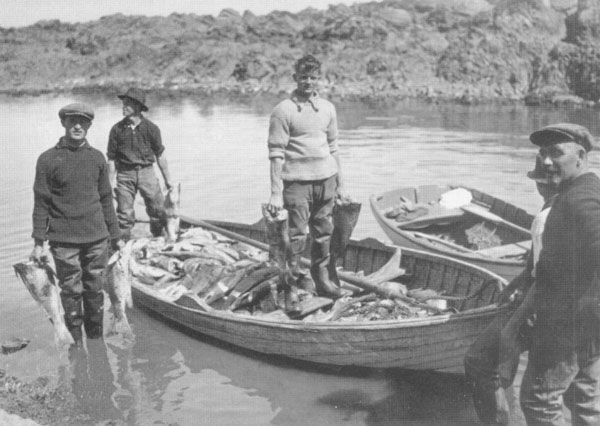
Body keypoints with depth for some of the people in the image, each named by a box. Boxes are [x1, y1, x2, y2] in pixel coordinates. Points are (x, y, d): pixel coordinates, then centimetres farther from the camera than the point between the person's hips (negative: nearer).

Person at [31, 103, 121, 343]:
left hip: (97, 238, 3)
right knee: (71, 292, 3)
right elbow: (41, 203, -2)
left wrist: (115, 235, 13)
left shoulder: (97, 158, 7)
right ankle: (75, 342, 16)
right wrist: (38, 242, -5)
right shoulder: (48, 159, -2)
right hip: (64, 241, -3)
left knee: (95, 290, 9)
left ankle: (96, 338, 24)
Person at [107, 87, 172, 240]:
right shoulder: (117, 129, -1)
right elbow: (111, 157, 5)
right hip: (125, 173, 0)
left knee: (159, 210, -1)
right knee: (125, 213, 2)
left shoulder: (151, 128, -2)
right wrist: (112, 179, 1)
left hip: (146, 171, 0)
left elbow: (160, 154, 5)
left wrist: (167, 179, 8)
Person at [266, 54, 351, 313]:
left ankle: (322, 280, 28)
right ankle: (290, 289, 6)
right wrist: (275, 193, -15)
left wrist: (340, 185, 15)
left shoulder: (327, 108, 10)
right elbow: (276, 154, -10)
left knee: (323, 233, 14)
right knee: (296, 237, -3)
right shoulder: (283, 111, -7)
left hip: (326, 179, 5)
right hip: (297, 182, -5)